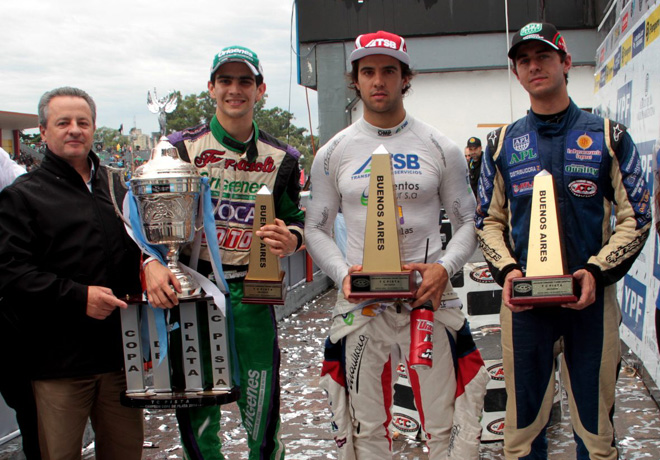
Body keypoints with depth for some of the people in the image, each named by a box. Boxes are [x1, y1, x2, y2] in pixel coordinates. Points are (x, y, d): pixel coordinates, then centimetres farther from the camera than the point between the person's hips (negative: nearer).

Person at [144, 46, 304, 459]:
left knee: (261, 411, 4)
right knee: (195, 414, 8)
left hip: (252, 294, 1)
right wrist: (152, 264, -18)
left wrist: (290, 239, -11)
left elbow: (295, 220, 13)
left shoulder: (280, 158, 7)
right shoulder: (183, 147, 2)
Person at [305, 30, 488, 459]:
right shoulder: (334, 153, 6)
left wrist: (445, 267, -12)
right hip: (360, 302, 1)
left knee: (444, 424, 4)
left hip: (428, 297, 0)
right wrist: (343, 273, -9)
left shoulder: (440, 148, 4)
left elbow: (469, 222, 7)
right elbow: (317, 229, 10)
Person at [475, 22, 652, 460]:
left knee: (595, 421, 8)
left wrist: (596, 270, -13)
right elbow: (489, 220, 10)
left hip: (592, 296, -1)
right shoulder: (503, 143, 7)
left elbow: (636, 219, 1)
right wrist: (506, 270, -8)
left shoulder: (609, 136, 2)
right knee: (523, 419, 9)